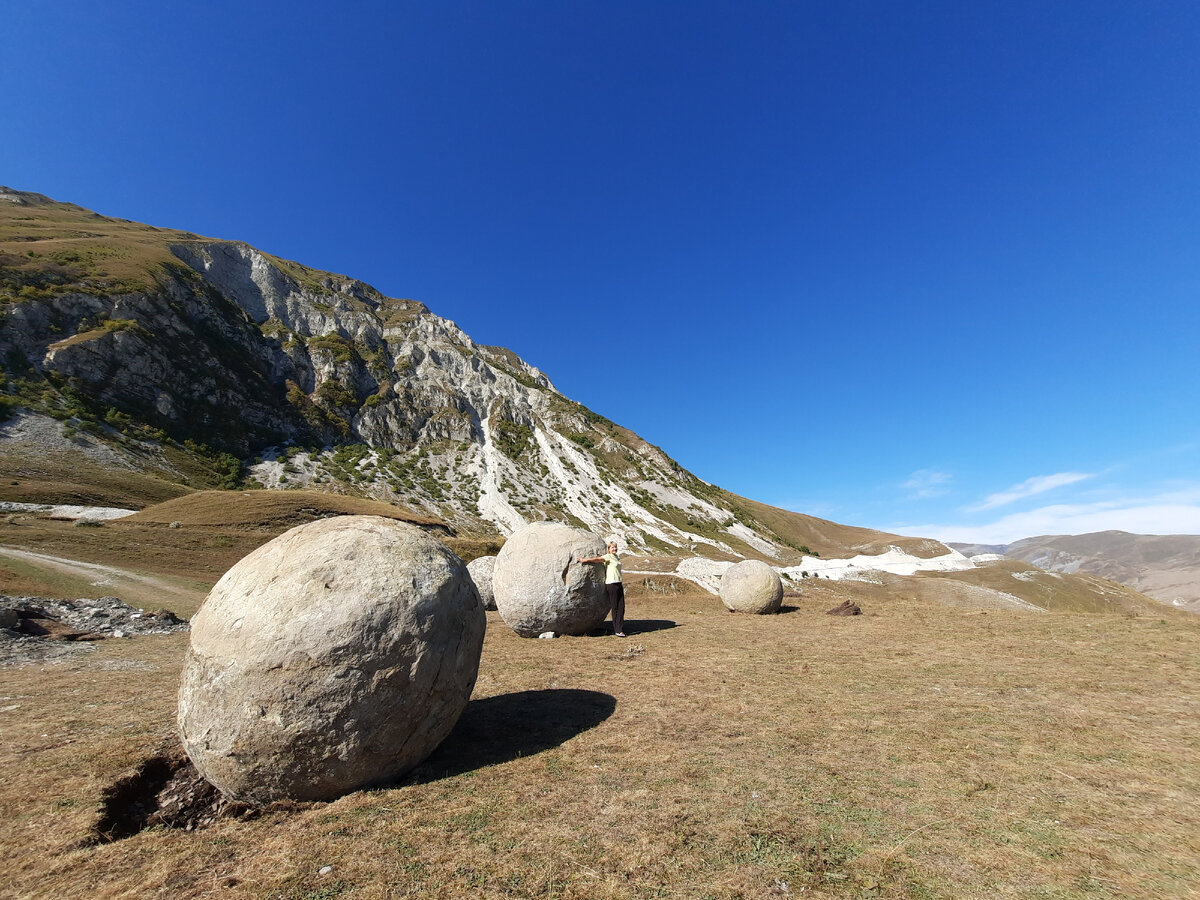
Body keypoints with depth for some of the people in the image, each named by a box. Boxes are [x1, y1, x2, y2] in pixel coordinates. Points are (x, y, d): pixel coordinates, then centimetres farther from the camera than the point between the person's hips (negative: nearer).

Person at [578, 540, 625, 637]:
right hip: (611, 584, -7)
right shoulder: (608, 556, -7)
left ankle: (620, 629, 12)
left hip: (619, 584, 7)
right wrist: (584, 560, -17)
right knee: (615, 608, -3)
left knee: (621, 607, 5)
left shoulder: (616, 557, 15)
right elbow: (597, 559, -16)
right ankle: (617, 630, 4)